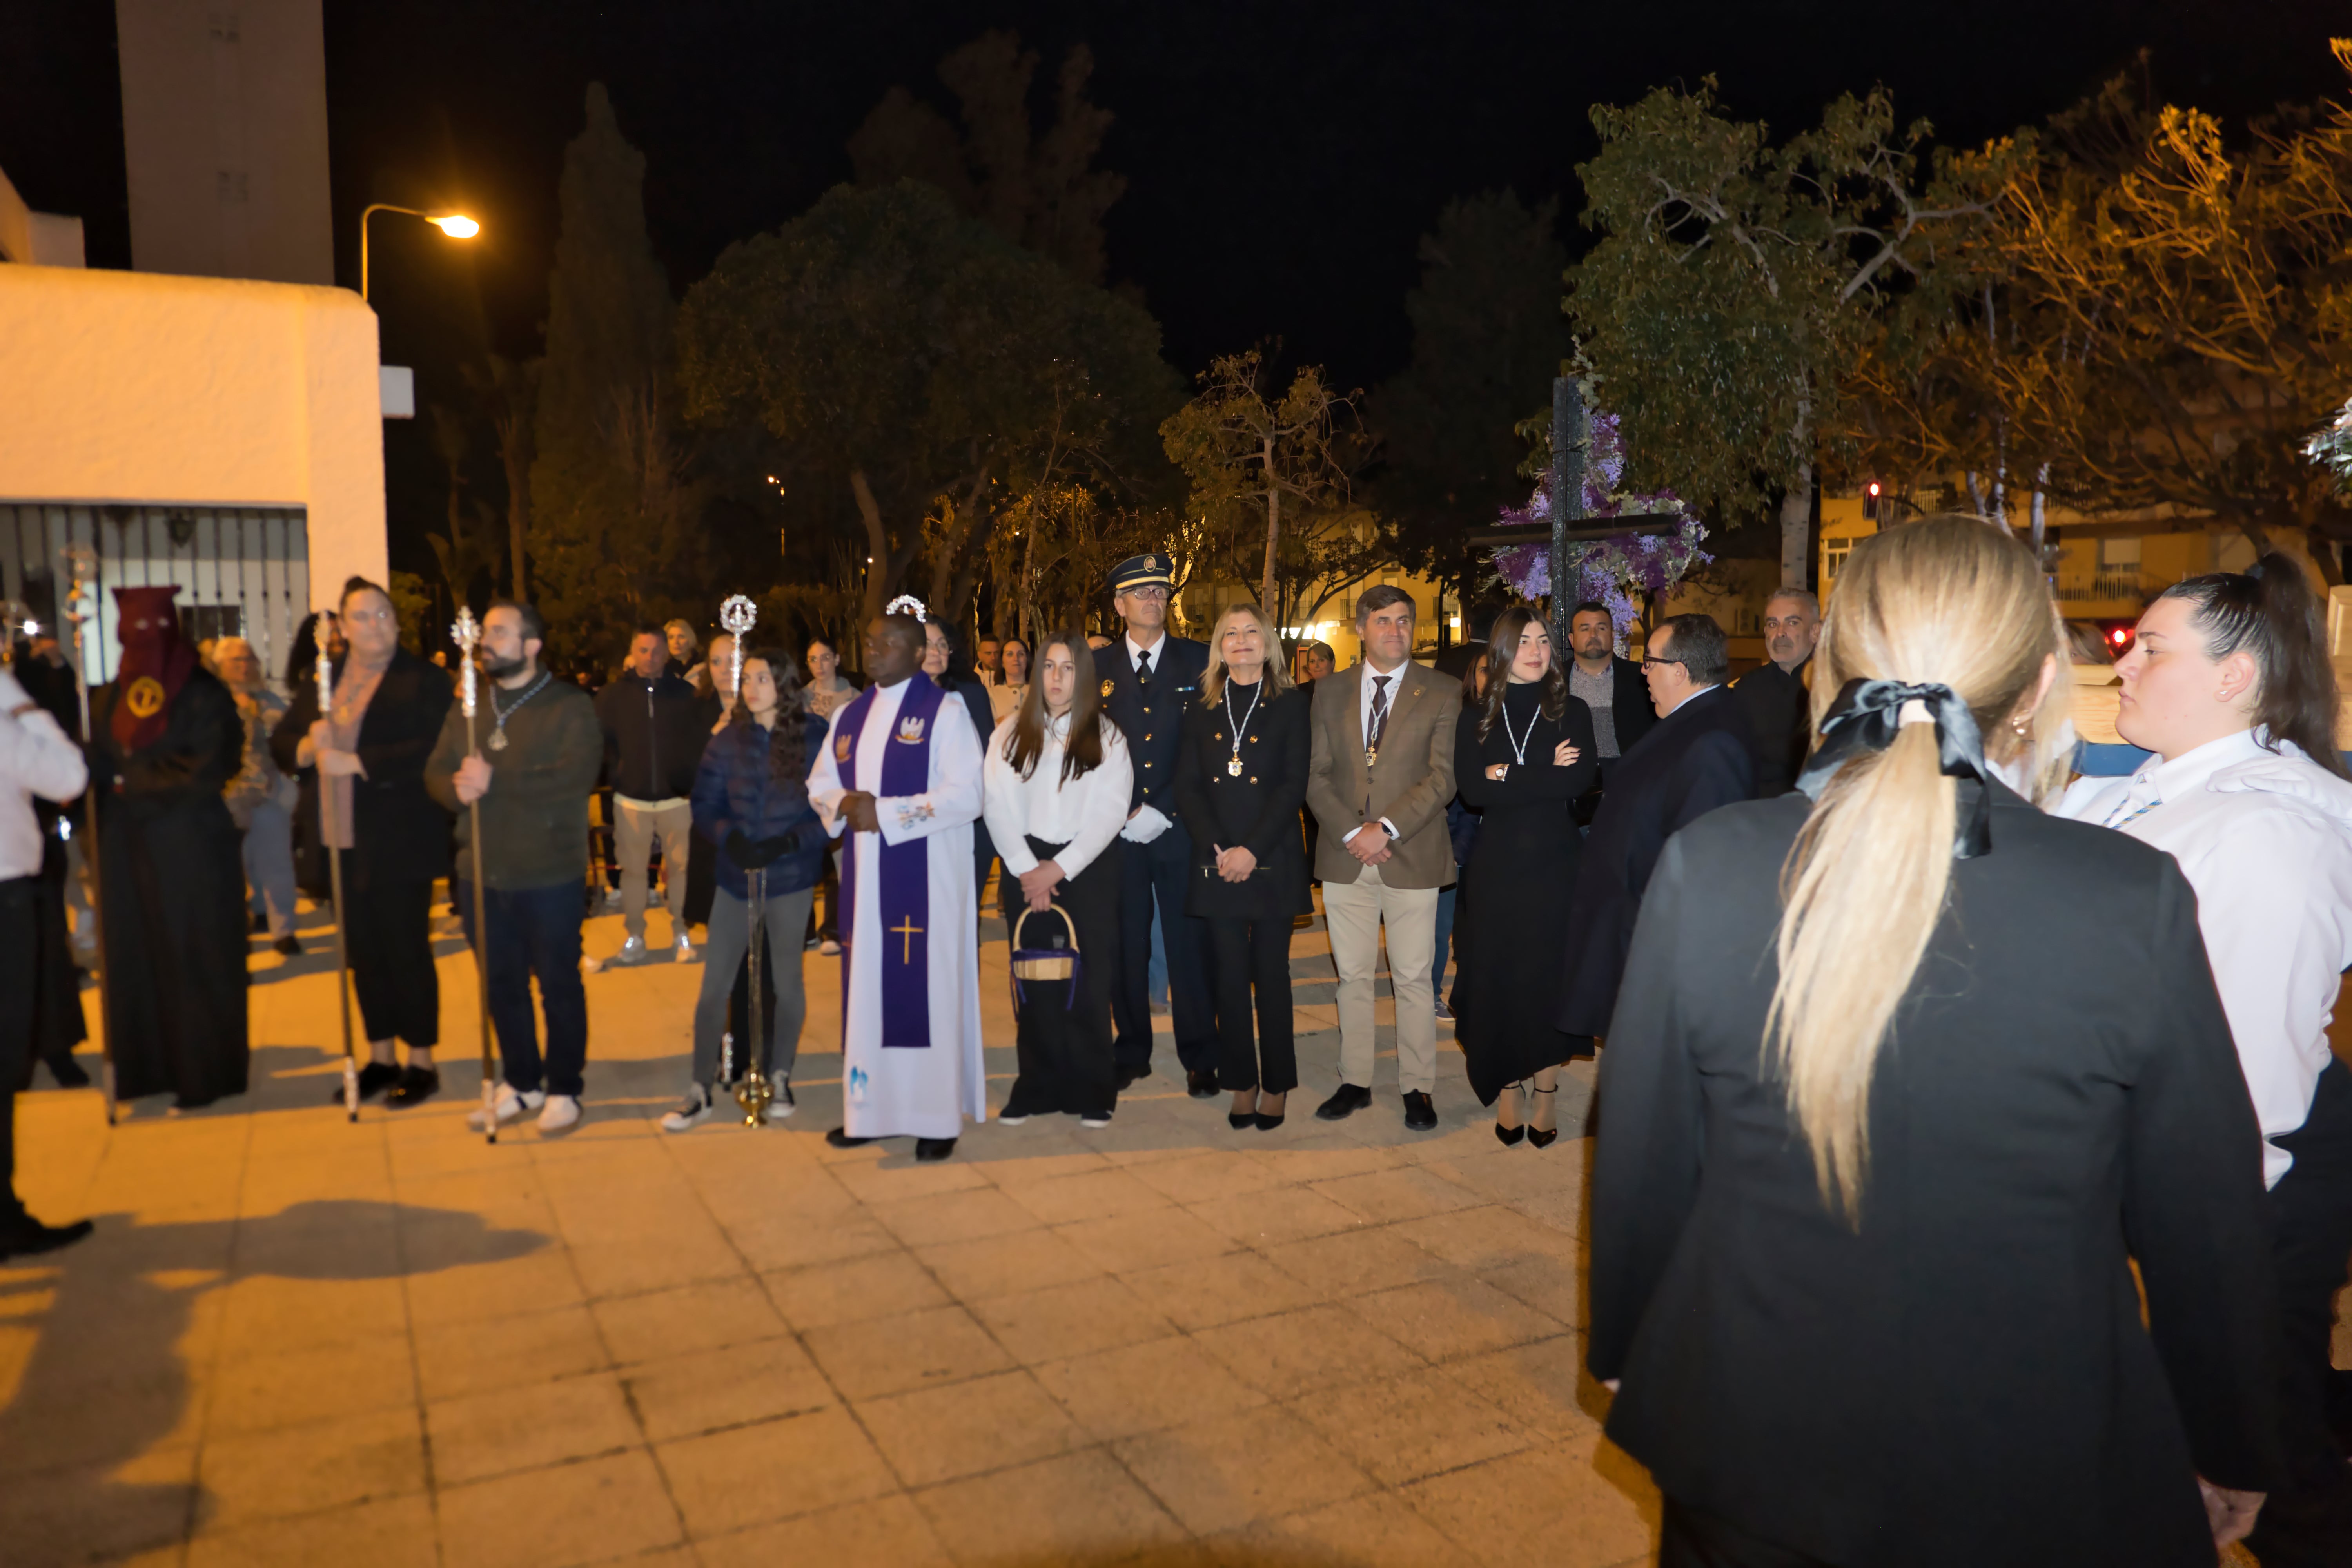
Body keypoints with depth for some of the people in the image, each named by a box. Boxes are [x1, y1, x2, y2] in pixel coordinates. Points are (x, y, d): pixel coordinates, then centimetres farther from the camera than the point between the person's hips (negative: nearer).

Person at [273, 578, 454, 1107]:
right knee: (363, 954, 14)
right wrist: (308, 746, -10)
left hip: (400, 844, -6)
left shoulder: (425, 680, -8)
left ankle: (422, 1063, 15)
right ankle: (380, 1059, 27)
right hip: (343, 844, 6)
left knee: (407, 953, 2)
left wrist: (357, 761, -24)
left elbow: (430, 750, -21)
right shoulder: (322, 681, 12)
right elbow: (280, 742, 12)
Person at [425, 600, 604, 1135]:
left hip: (548, 875, -6)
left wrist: (494, 781, -22)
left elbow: (574, 777, -22)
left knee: (559, 984, 5)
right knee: (502, 984, 14)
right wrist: (457, 787, -16)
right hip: (481, 872, 6)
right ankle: (521, 1084, 29)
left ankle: (564, 1089, 18)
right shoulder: (469, 707, 13)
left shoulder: (571, 707, -7)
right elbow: (437, 772, 7)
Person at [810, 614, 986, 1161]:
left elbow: (966, 794, -13)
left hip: (927, 876, -6)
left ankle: (938, 1116, 5)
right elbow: (820, 784, 19)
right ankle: (871, 1108, 18)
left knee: (927, 988, -4)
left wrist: (886, 814, -16)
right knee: (867, 986, 8)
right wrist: (843, 805, -5)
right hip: (864, 875, 6)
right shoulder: (849, 717, 15)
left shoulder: (946, 712, -5)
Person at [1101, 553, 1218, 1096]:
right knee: (1126, 945, 5)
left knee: (1189, 944, 1)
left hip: (1178, 827, -1)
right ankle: (1132, 1052, 19)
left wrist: (1160, 811, -8)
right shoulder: (1097, 667, 9)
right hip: (1117, 830, 1)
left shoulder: (1199, 661, 5)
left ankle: (1199, 1057, 12)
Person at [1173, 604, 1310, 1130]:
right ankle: (1241, 1083, 14)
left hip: (1272, 862, -2)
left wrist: (1251, 850, -13)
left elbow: (1293, 785, -5)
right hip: (1217, 864, 2)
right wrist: (1216, 850, -9)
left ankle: (1276, 1085, 13)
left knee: (1271, 974, 2)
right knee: (1230, 977, 4)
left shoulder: (1290, 706, 4)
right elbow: (1187, 787, 5)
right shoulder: (1201, 712, 12)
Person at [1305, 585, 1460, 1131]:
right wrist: (1351, 833, -8)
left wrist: (1385, 828, -15)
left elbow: (1442, 778, -7)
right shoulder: (1330, 692, 9)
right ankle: (1355, 1082, 21)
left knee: (1413, 978, 4)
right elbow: (1317, 776, 5)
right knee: (1353, 976, 10)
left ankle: (1417, 1087, 15)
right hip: (1345, 857, 3)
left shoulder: (1442, 694, 0)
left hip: (1411, 857, -2)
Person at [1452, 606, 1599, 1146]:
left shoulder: (1571, 712, 4)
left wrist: (1508, 775, -12)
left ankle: (1545, 1094, 15)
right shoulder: (1478, 719, 6)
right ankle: (1506, 1095, 14)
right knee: (1498, 979, 3)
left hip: (1555, 863, -1)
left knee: (1549, 979, 3)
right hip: (1496, 864, 1)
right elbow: (1471, 789, -9)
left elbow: (1580, 779, -13)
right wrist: (1544, 776, -14)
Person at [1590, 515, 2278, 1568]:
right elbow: (2203, 1219, -5)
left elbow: (1641, 1165, -6)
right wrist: (2229, 1453, 11)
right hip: (2038, 1483, 0)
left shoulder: (1704, 868, -15)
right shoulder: (2136, 902, -16)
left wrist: (1621, 1349, 11)